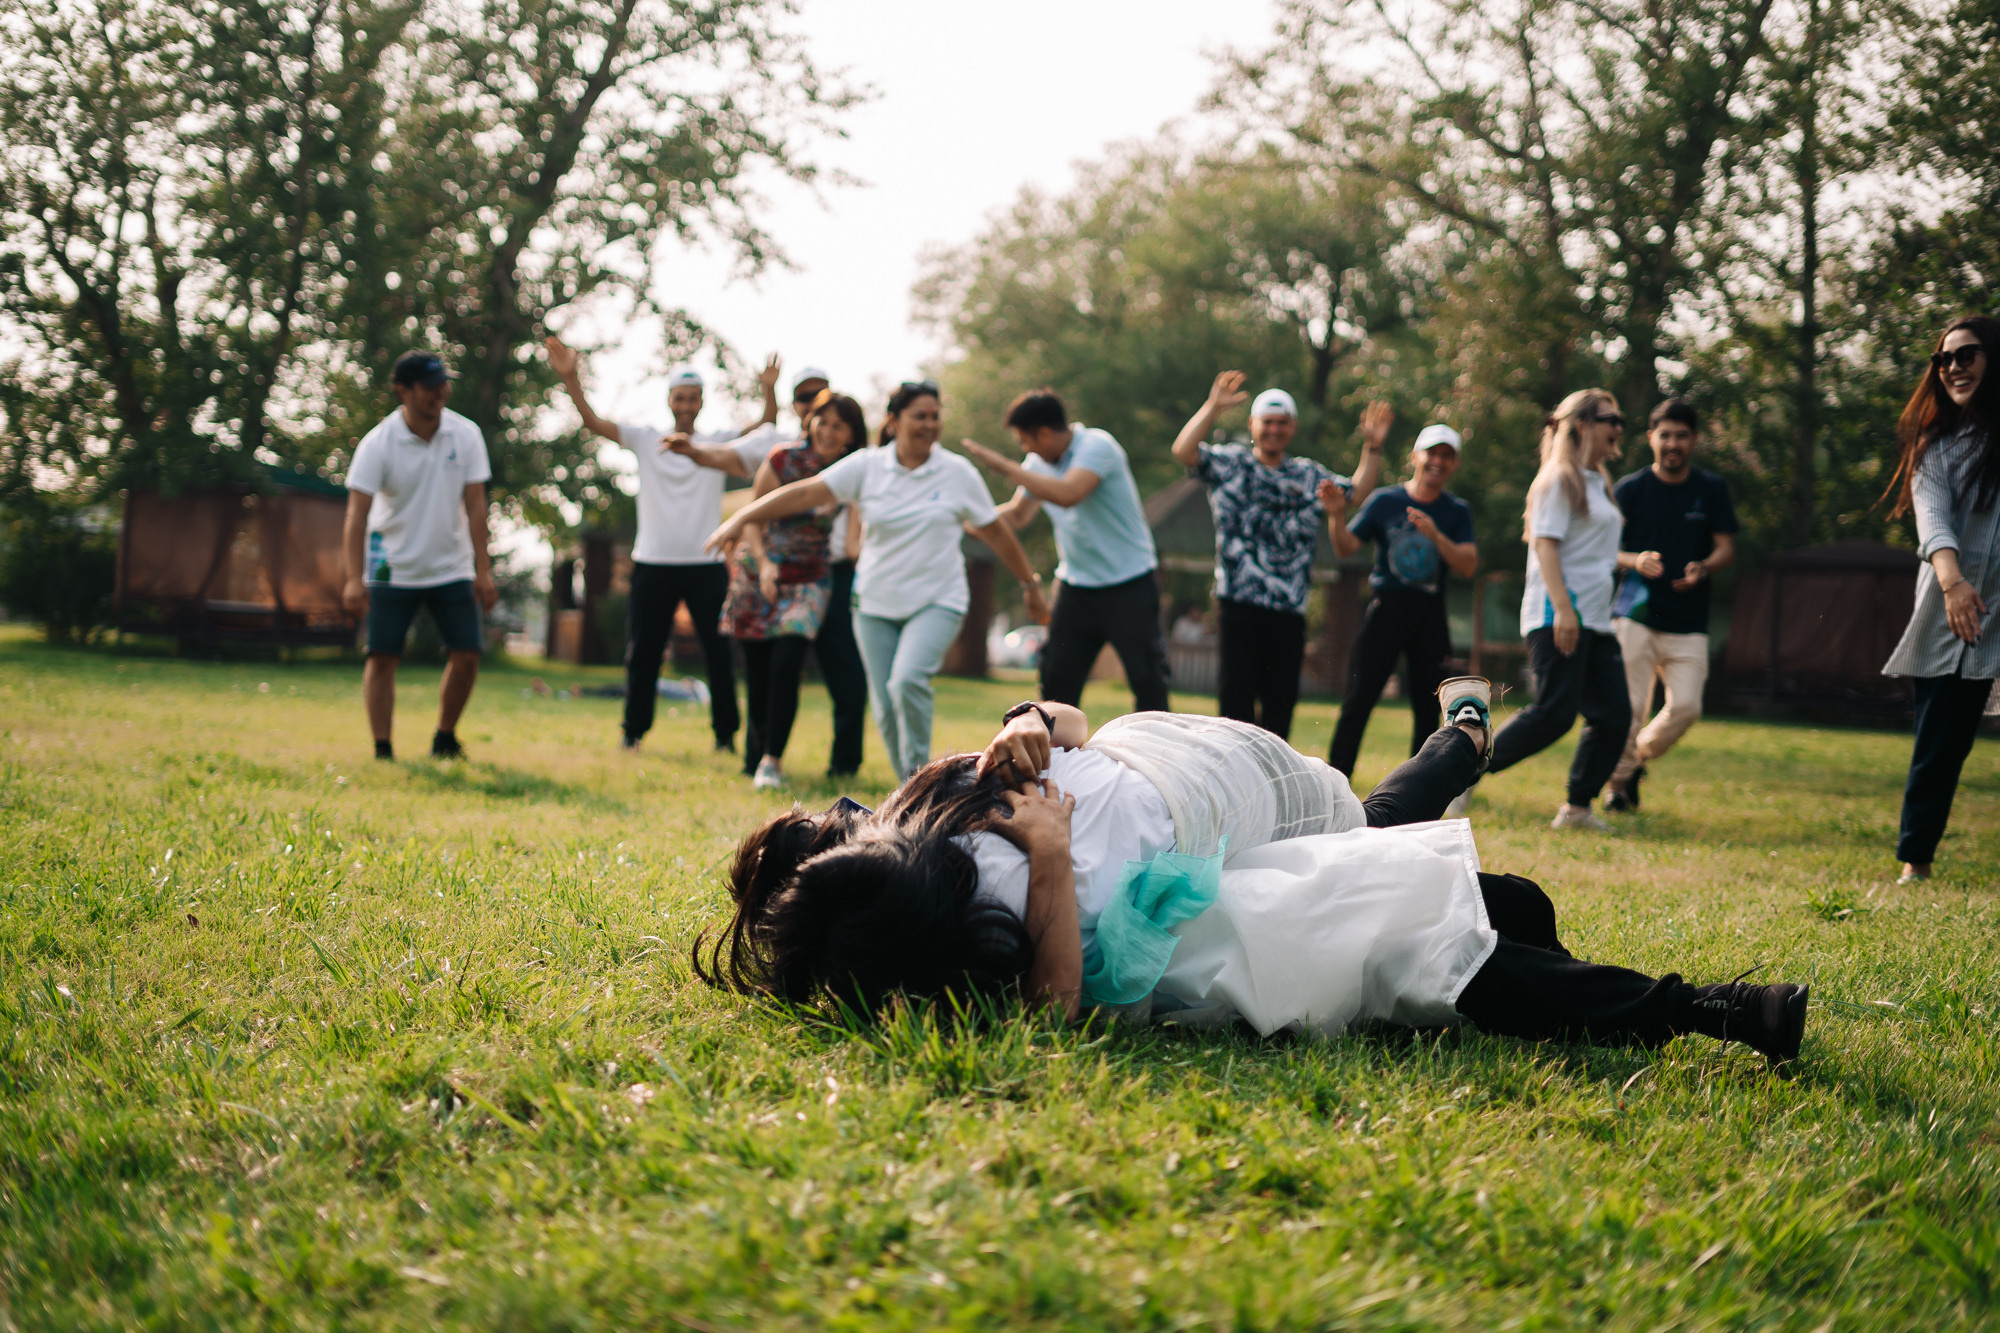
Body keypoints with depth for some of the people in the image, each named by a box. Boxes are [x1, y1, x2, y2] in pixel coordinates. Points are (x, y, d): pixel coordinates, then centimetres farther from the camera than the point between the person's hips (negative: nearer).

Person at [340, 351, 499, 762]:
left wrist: (483, 571, -8)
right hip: (392, 569, -2)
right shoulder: (377, 444, -14)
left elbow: (475, 507, -3)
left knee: (466, 655, -4)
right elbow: (357, 514, -20)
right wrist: (355, 579, -30)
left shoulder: (465, 435, -5)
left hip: (452, 569, 2)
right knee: (382, 656, -8)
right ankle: (382, 751, -2)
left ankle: (445, 739, 16)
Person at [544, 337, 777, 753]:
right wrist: (570, 379, -15)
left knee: (719, 653, 1)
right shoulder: (644, 440, 7)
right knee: (643, 653, 5)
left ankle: (726, 734, 9)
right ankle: (634, 731, 15)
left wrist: (769, 391, -21)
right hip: (653, 563, 0)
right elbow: (593, 422, -1)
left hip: (706, 565, 0)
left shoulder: (720, 443, 7)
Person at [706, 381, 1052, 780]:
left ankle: (919, 772, -8)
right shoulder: (866, 467, -3)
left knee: (908, 680, -26)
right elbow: (805, 493, -9)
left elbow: (996, 532, 8)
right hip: (876, 604, 2)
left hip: (937, 602, -2)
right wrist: (742, 519, -17)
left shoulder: (959, 473, -2)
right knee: (886, 709, 1)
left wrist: (1031, 585, 17)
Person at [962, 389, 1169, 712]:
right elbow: (1016, 515, 18)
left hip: (1129, 585, -6)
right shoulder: (1039, 463, 5)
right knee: (1057, 682, 1)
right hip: (1076, 585, 6)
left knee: (1147, 680, -4)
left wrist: (1006, 467, -27)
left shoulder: (1097, 445, -17)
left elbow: (1068, 494, -33)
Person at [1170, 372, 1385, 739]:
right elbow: (1183, 451, -8)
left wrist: (1372, 449, 11)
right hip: (1239, 602, -4)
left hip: (1290, 608, 4)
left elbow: (1356, 493, 22)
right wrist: (1212, 408, -17)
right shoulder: (1228, 464, 6)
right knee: (1236, 694, -4)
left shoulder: (1309, 475, 19)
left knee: (1281, 699, 6)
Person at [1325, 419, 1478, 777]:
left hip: (1430, 615, 2)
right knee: (1359, 700, -6)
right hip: (1386, 609, -2)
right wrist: (1337, 518, -22)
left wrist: (1435, 536, -20)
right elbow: (1346, 549, -2)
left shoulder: (1457, 512, 7)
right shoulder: (1384, 501, 3)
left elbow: (1468, 567, -5)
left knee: (1428, 706, 3)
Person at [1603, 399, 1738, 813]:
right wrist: (1635, 561, -18)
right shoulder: (1629, 489, 4)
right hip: (1635, 615, -2)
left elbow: (1726, 547, 7)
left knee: (1686, 706, -10)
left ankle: (1638, 758, 17)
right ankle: (1618, 780, 14)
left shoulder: (1711, 489, 8)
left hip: (1688, 623, 2)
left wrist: (1704, 568, -16)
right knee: (1629, 708, -7)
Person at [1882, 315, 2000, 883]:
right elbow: (1932, 517, -8)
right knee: (1938, 749, 4)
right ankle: (1915, 862, 16)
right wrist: (1952, 580, -27)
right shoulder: (1938, 445, 9)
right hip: (1949, 623, 1)